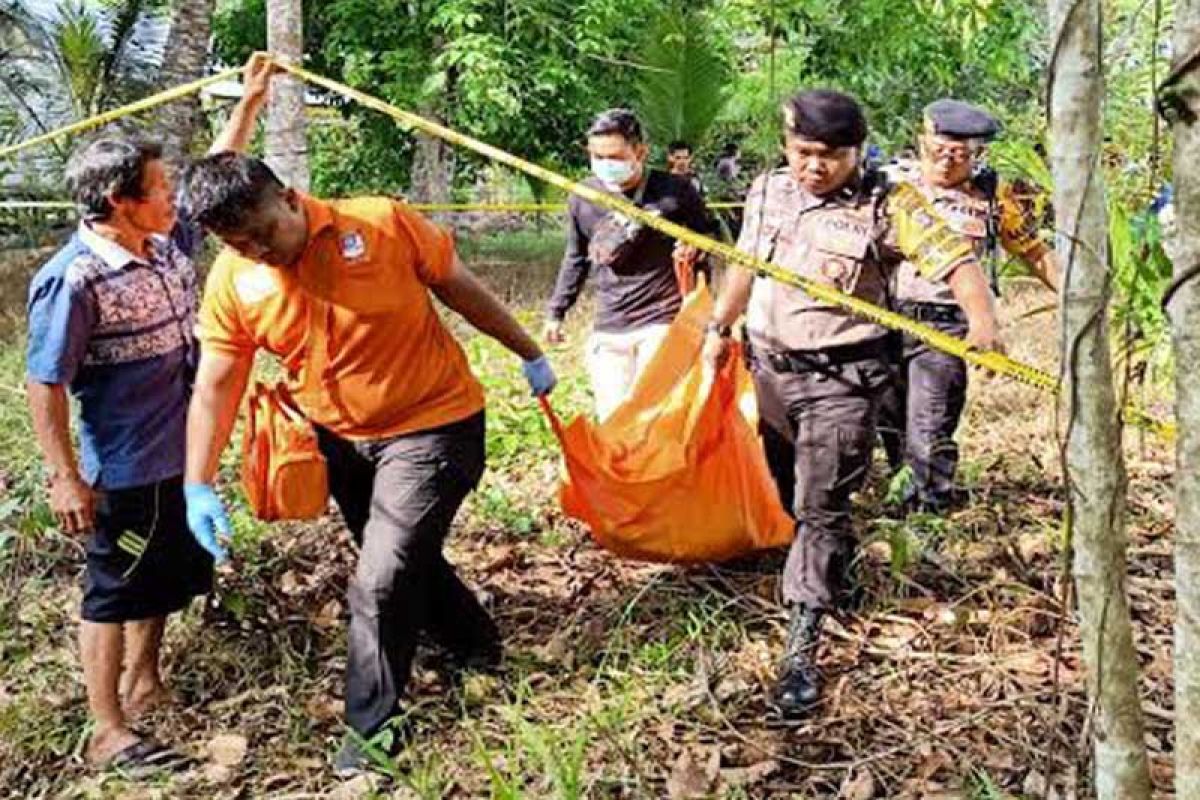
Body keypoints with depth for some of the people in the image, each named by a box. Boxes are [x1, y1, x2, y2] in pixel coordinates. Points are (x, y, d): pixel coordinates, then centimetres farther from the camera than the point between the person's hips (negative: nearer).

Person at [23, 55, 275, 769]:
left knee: (167, 577, 22)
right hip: (125, 473, -8)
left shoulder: (170, 246, 1)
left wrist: (251, 102, 13)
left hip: (183, 459, 8)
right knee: (116, 591, 5)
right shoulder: (74, 280, -22)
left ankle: (143, 685, 43)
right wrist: (66, 479, -19)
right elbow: (45, 384, -19)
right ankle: (109, 732, 20)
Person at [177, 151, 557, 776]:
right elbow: (213, 388, -8)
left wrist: (528, 353, 2)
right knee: (406, 559, 22)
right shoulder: (230, 283, -10)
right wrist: (198, 485, -16)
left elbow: (463, 290, -8)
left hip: (431, 426, -5)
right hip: (341, 439, 5)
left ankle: (372, 728, 11)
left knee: (381, 581, -9)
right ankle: (475, 644, 49)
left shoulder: (383, 225, -20)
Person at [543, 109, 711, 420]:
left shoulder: (675, 192, -6)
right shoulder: (583, 198, 3)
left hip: (663, 324, -3)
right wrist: (556, 312, 21)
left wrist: (694, 249, -11)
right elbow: (576, 259, 19)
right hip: (608, 331, 4)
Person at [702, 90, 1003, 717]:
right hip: (772, 367, 6)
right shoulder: (767, 192, 3)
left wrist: (981, 316, -41)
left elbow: (954, 258, -23)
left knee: (821, 507, -8)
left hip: (842, 378, -6)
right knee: (792, 493, 20)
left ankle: (801, 649, -4)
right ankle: (832, 578, 45)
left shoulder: (885, 207, -14)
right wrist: (719, 326, 23)